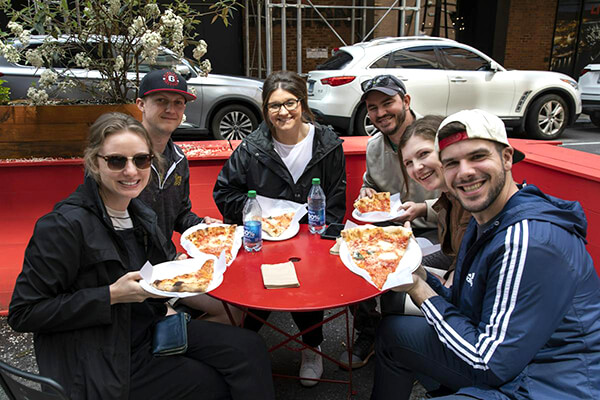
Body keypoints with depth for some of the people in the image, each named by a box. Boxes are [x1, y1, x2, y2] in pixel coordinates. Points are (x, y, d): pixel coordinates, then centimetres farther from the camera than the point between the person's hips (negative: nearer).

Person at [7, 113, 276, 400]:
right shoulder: (65, 225, -21)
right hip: (105, 362, -6)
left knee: (249, 347, -5)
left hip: (151, 330, 7)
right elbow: (22, 313, -19)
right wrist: (112, 296, -24)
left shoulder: (137, 211, 2)